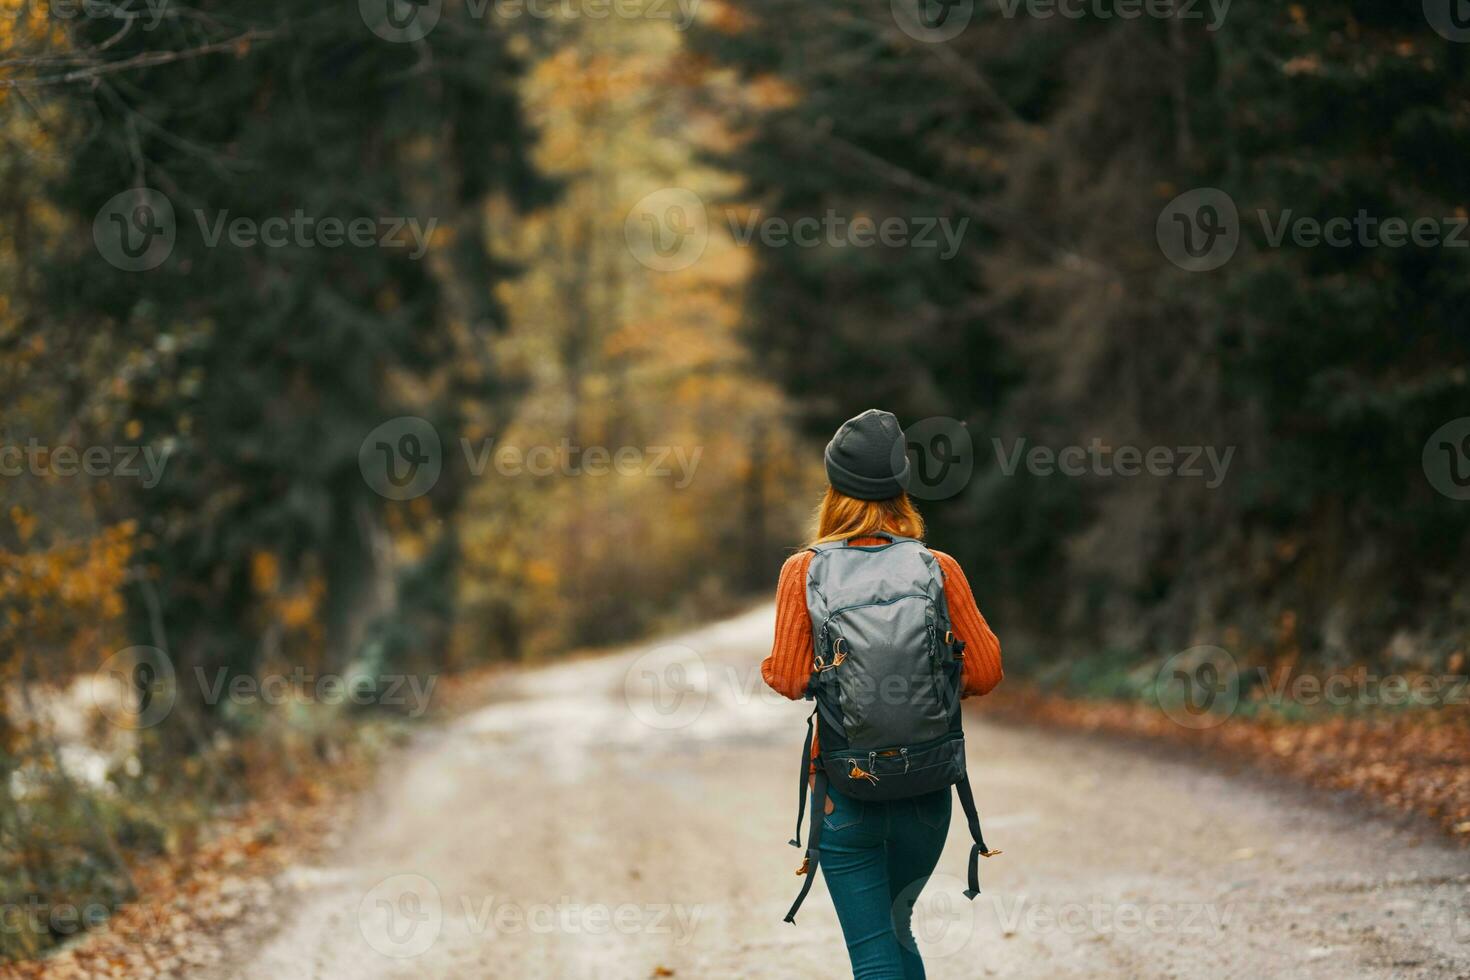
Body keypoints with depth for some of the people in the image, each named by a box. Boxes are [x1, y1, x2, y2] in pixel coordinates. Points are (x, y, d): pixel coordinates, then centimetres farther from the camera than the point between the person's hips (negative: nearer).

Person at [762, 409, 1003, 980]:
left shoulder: (803, 571, -7)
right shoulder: (938, 569, -4)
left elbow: (790, 679, -10)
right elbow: (984, 672, -3)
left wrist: (768, 669, 12)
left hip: (843, 787, -2)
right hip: (926, 787, 2)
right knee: (895, 927, 24)